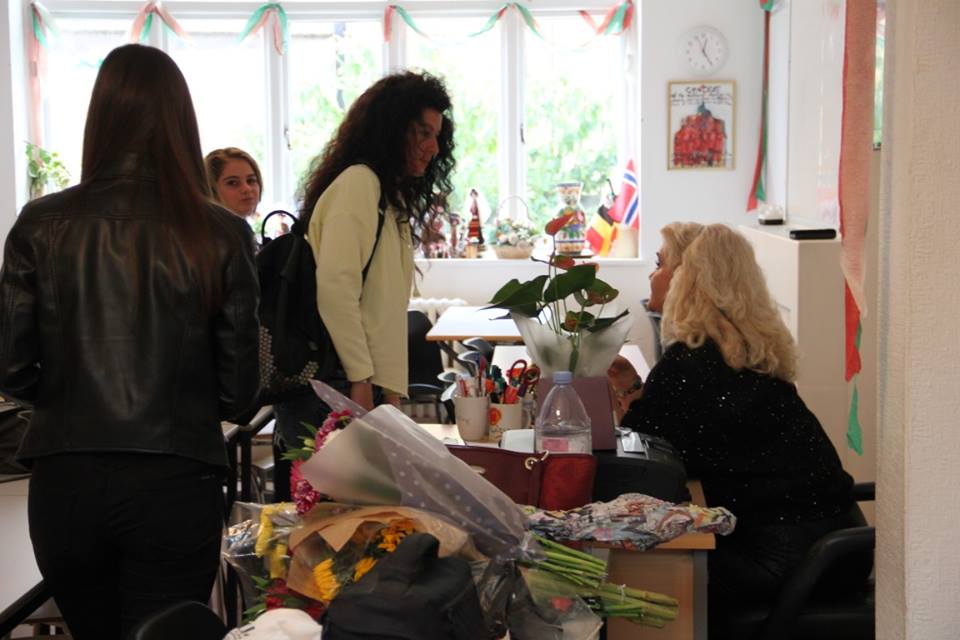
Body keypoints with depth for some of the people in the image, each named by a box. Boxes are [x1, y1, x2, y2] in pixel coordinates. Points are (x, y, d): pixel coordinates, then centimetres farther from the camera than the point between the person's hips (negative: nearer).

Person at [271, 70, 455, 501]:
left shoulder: (393, 199, 23)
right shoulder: (358, 182, -6)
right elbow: (334, 286, -17)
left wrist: (391, 392, 16)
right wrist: (361, 379, -15)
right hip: (333, 389, -9)